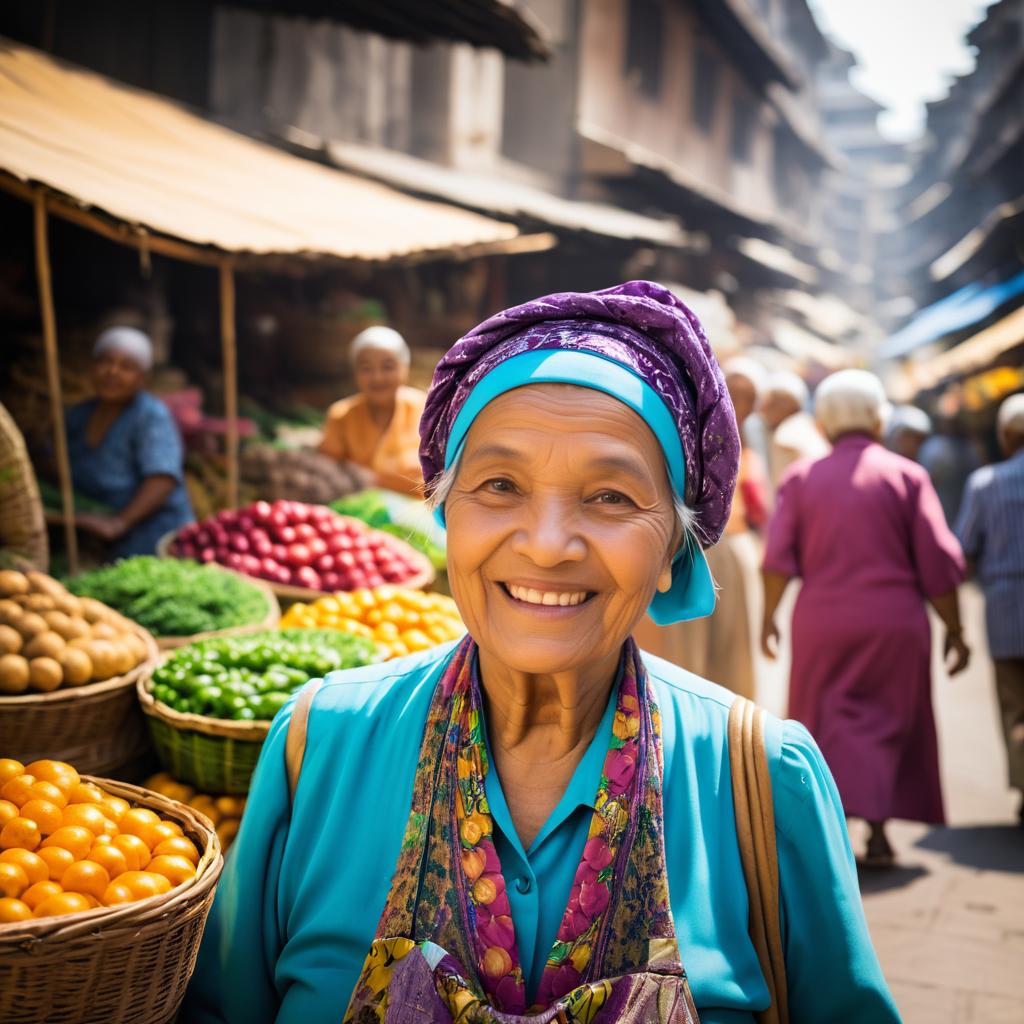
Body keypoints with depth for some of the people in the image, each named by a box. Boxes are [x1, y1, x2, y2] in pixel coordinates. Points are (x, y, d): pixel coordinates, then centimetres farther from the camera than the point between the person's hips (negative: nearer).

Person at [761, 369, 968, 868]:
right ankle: (877, 829, 10)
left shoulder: (802, 476, 3)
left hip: (822, 623, 1)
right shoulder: (907, 476, 0)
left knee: (829, 725, 10)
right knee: (889, 724, 13)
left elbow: (779, 558, -6)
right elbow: (939, 563, -3)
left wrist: (768, 619, 1)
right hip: (895, 622, 0)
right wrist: (954, 630, 4)